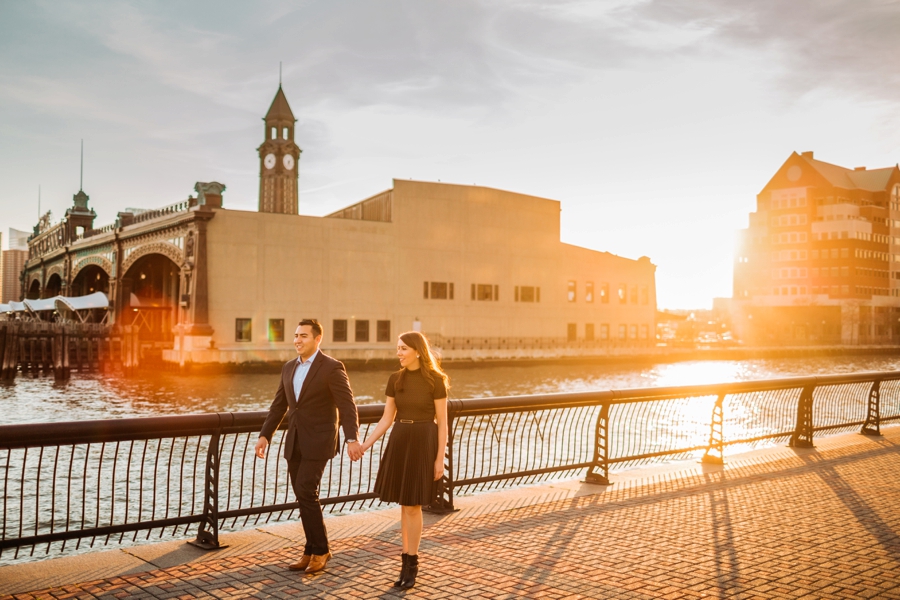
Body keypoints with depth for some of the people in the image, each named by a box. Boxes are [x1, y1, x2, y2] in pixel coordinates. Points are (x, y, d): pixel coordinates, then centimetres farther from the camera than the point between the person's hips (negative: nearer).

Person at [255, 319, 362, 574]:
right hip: (294, 442, 7)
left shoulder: (332, 367, -10)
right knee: (304, 497, 9)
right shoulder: (289, 368, 11)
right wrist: (265, 435, 7)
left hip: (318, 441, -7)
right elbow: (279, 405, 15)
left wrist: (352, 439, -25)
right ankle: (313, 550, 20)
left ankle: (319, 550, 4)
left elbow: (347, 406, -15)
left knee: (306, 494, -11)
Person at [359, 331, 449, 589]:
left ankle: (411, 563, 13)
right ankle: (407, 561, 19)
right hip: (399, 442, 5)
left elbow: (442, 422, -7)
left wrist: (440, 458, -10)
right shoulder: (395, 379, 5)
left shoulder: (435, 380, -8)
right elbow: (386, 419, 7)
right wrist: (364, 445, -1)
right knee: (405, 505, 10)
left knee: (413, 505, -1)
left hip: (423, 443, -5)